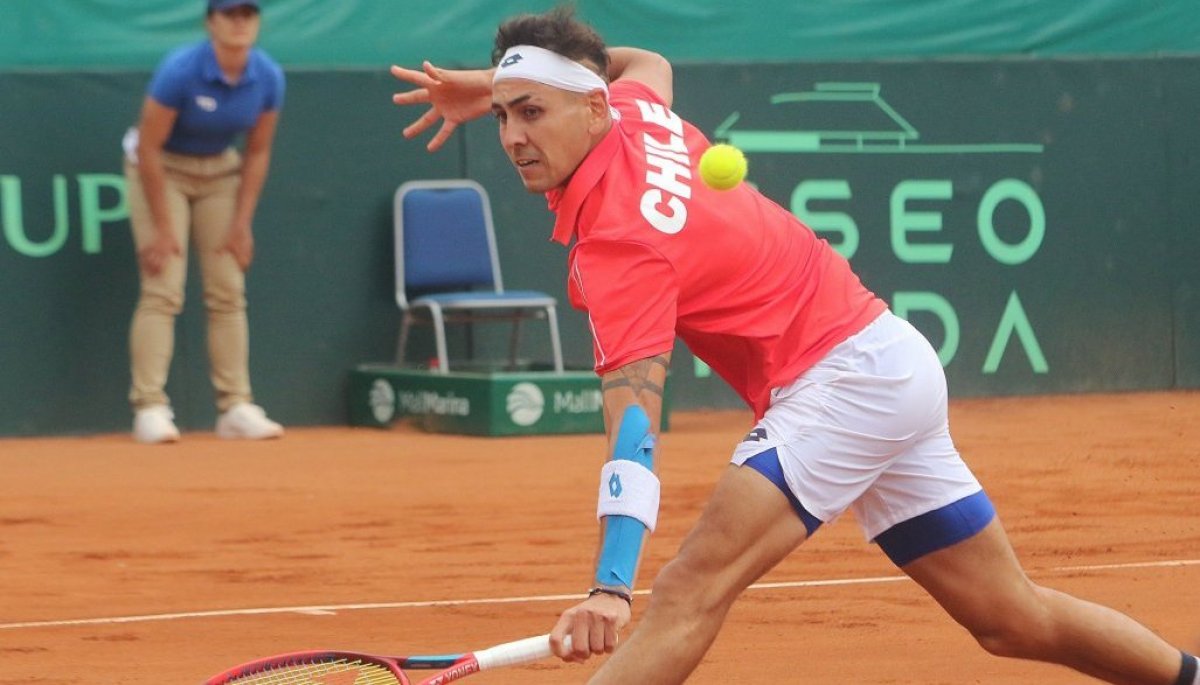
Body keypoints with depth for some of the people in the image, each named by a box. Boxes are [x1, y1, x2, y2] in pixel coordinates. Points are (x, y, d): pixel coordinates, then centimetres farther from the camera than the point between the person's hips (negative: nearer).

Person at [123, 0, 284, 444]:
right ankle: (149, 408, -15)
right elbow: (148, 148, -22)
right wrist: (162, 227, -20)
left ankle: (235, 408, 0)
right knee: (163, 290, -14)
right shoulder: (180, 71, -28)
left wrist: (242, 223, -5)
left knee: (229, 292, -1)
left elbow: (258, 152, -2)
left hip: (220, 170, 5)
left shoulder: (268, 78, -14)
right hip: (161, 169, -5)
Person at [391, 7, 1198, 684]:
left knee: (691, 592, -26)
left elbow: (635, 417, -33)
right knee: (1015, 620, 18)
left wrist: (612, 586, -44)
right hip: (899, 362, 10)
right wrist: (493, 86, 23)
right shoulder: (635, 109, 2)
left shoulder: (620, 241, -22)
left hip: (844, 374, -10)